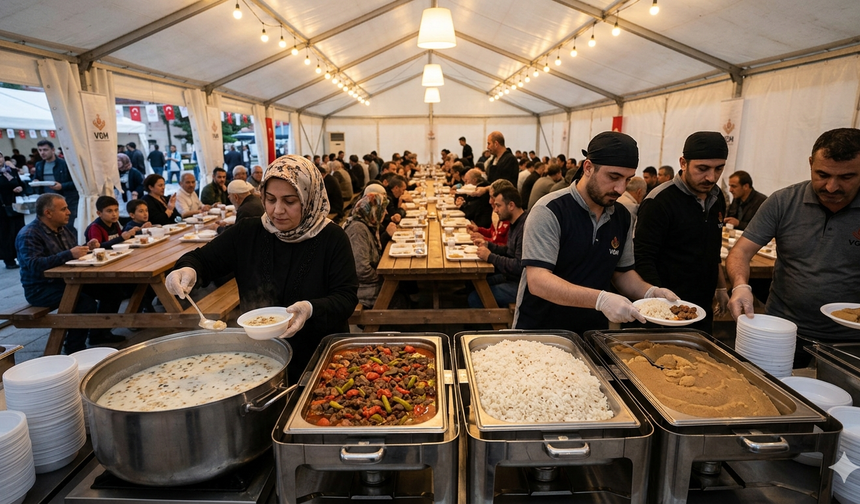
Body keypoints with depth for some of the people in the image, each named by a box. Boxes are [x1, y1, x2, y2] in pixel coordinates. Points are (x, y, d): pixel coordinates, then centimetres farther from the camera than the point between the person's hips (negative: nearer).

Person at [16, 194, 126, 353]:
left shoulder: (62, 228, 10)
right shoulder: (28, 235, -17)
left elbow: (73, 252, 19)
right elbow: (34, 265, -31)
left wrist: (86, 247, -3)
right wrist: (69, 254, -37)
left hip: (66, 280, 9)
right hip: (41, 289, -9)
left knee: (113, 290, 0)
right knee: (87, 303, -31)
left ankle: (99, 333, 11)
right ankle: (74, 349, -14)